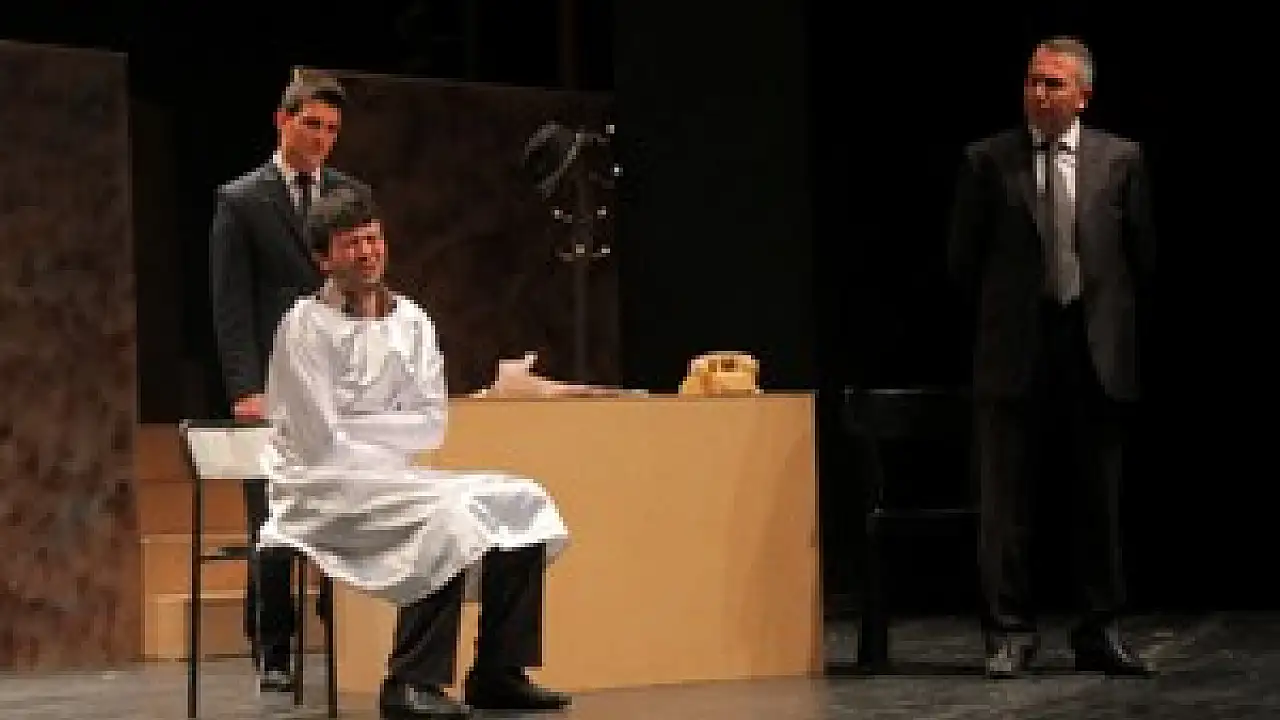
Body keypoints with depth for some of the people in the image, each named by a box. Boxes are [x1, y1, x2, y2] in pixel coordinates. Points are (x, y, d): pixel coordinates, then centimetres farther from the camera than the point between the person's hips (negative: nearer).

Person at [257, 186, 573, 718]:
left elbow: (431, 426, 4)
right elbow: (322, 443, -15)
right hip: (321, 488, -7)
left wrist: (359, 428, -9)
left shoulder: (410, 320, 10)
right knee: (443, 514, -30)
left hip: (390, 479, 7)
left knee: (522, 502, -3)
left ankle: (499, 672, -1)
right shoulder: (307, 325, -9)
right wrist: (393, 442, -7)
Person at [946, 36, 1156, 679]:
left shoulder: (1119, 159, 3)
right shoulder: (987, 161, 1)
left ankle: (1099, 632, 15)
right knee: (1005, 500, 0)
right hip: (1015, 353, -1)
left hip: (1096, 350, 1)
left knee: (1098, 500, 7)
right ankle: (1008, 633, 7)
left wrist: (1107, 313, 9)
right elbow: (964, 259, 7)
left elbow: (1141, 256, 10)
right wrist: (1003, 312, 9)